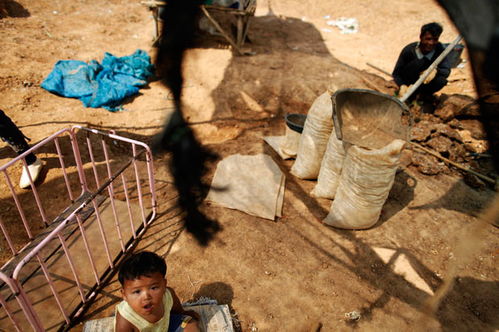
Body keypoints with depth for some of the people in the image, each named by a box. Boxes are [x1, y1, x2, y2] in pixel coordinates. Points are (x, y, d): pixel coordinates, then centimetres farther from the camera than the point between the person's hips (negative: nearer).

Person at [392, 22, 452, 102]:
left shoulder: (440, 49, -13)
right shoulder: (409, 50, -20)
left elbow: (447, 70, -19)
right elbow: (396, 73, -19)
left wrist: (435, 71, -43)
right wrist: (402, 85, -39)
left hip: (425, 80, 2)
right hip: (407, 82, -2)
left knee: (442, 80, -31)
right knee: (418, 62, -30)